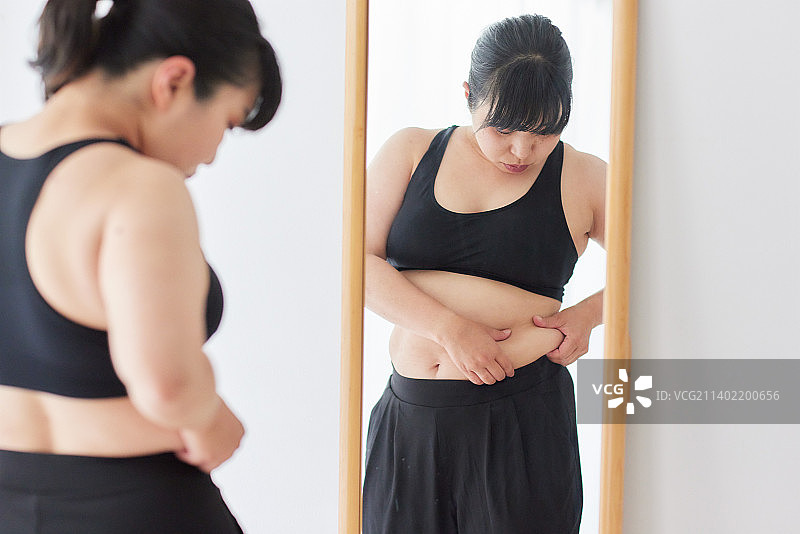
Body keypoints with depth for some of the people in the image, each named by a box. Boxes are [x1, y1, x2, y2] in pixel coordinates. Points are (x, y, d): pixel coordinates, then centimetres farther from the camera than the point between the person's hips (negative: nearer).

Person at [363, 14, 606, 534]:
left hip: (522, 418, -2)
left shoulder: (583, 179, 3)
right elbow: (356, 261, -4)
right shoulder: (411, 151, 5)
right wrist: (450, 329, -14)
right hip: (409, 417, 2)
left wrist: (588, 313, -6)